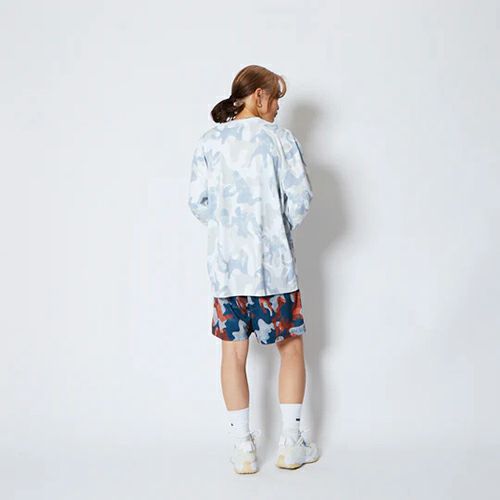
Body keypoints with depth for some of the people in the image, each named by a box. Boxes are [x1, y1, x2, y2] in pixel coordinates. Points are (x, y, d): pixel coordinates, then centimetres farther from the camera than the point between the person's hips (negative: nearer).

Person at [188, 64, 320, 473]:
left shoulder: (210, 141, 3)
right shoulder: (280, 138, -5)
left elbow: (198, 201, 1)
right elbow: (301, 197, -8)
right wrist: (280, 230, 9)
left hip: (225, 263, 3)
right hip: (274, 264, -3)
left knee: (233, 351, 9)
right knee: (291, 347, 11)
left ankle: (243, 448, 14)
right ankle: (291, 444, 14)